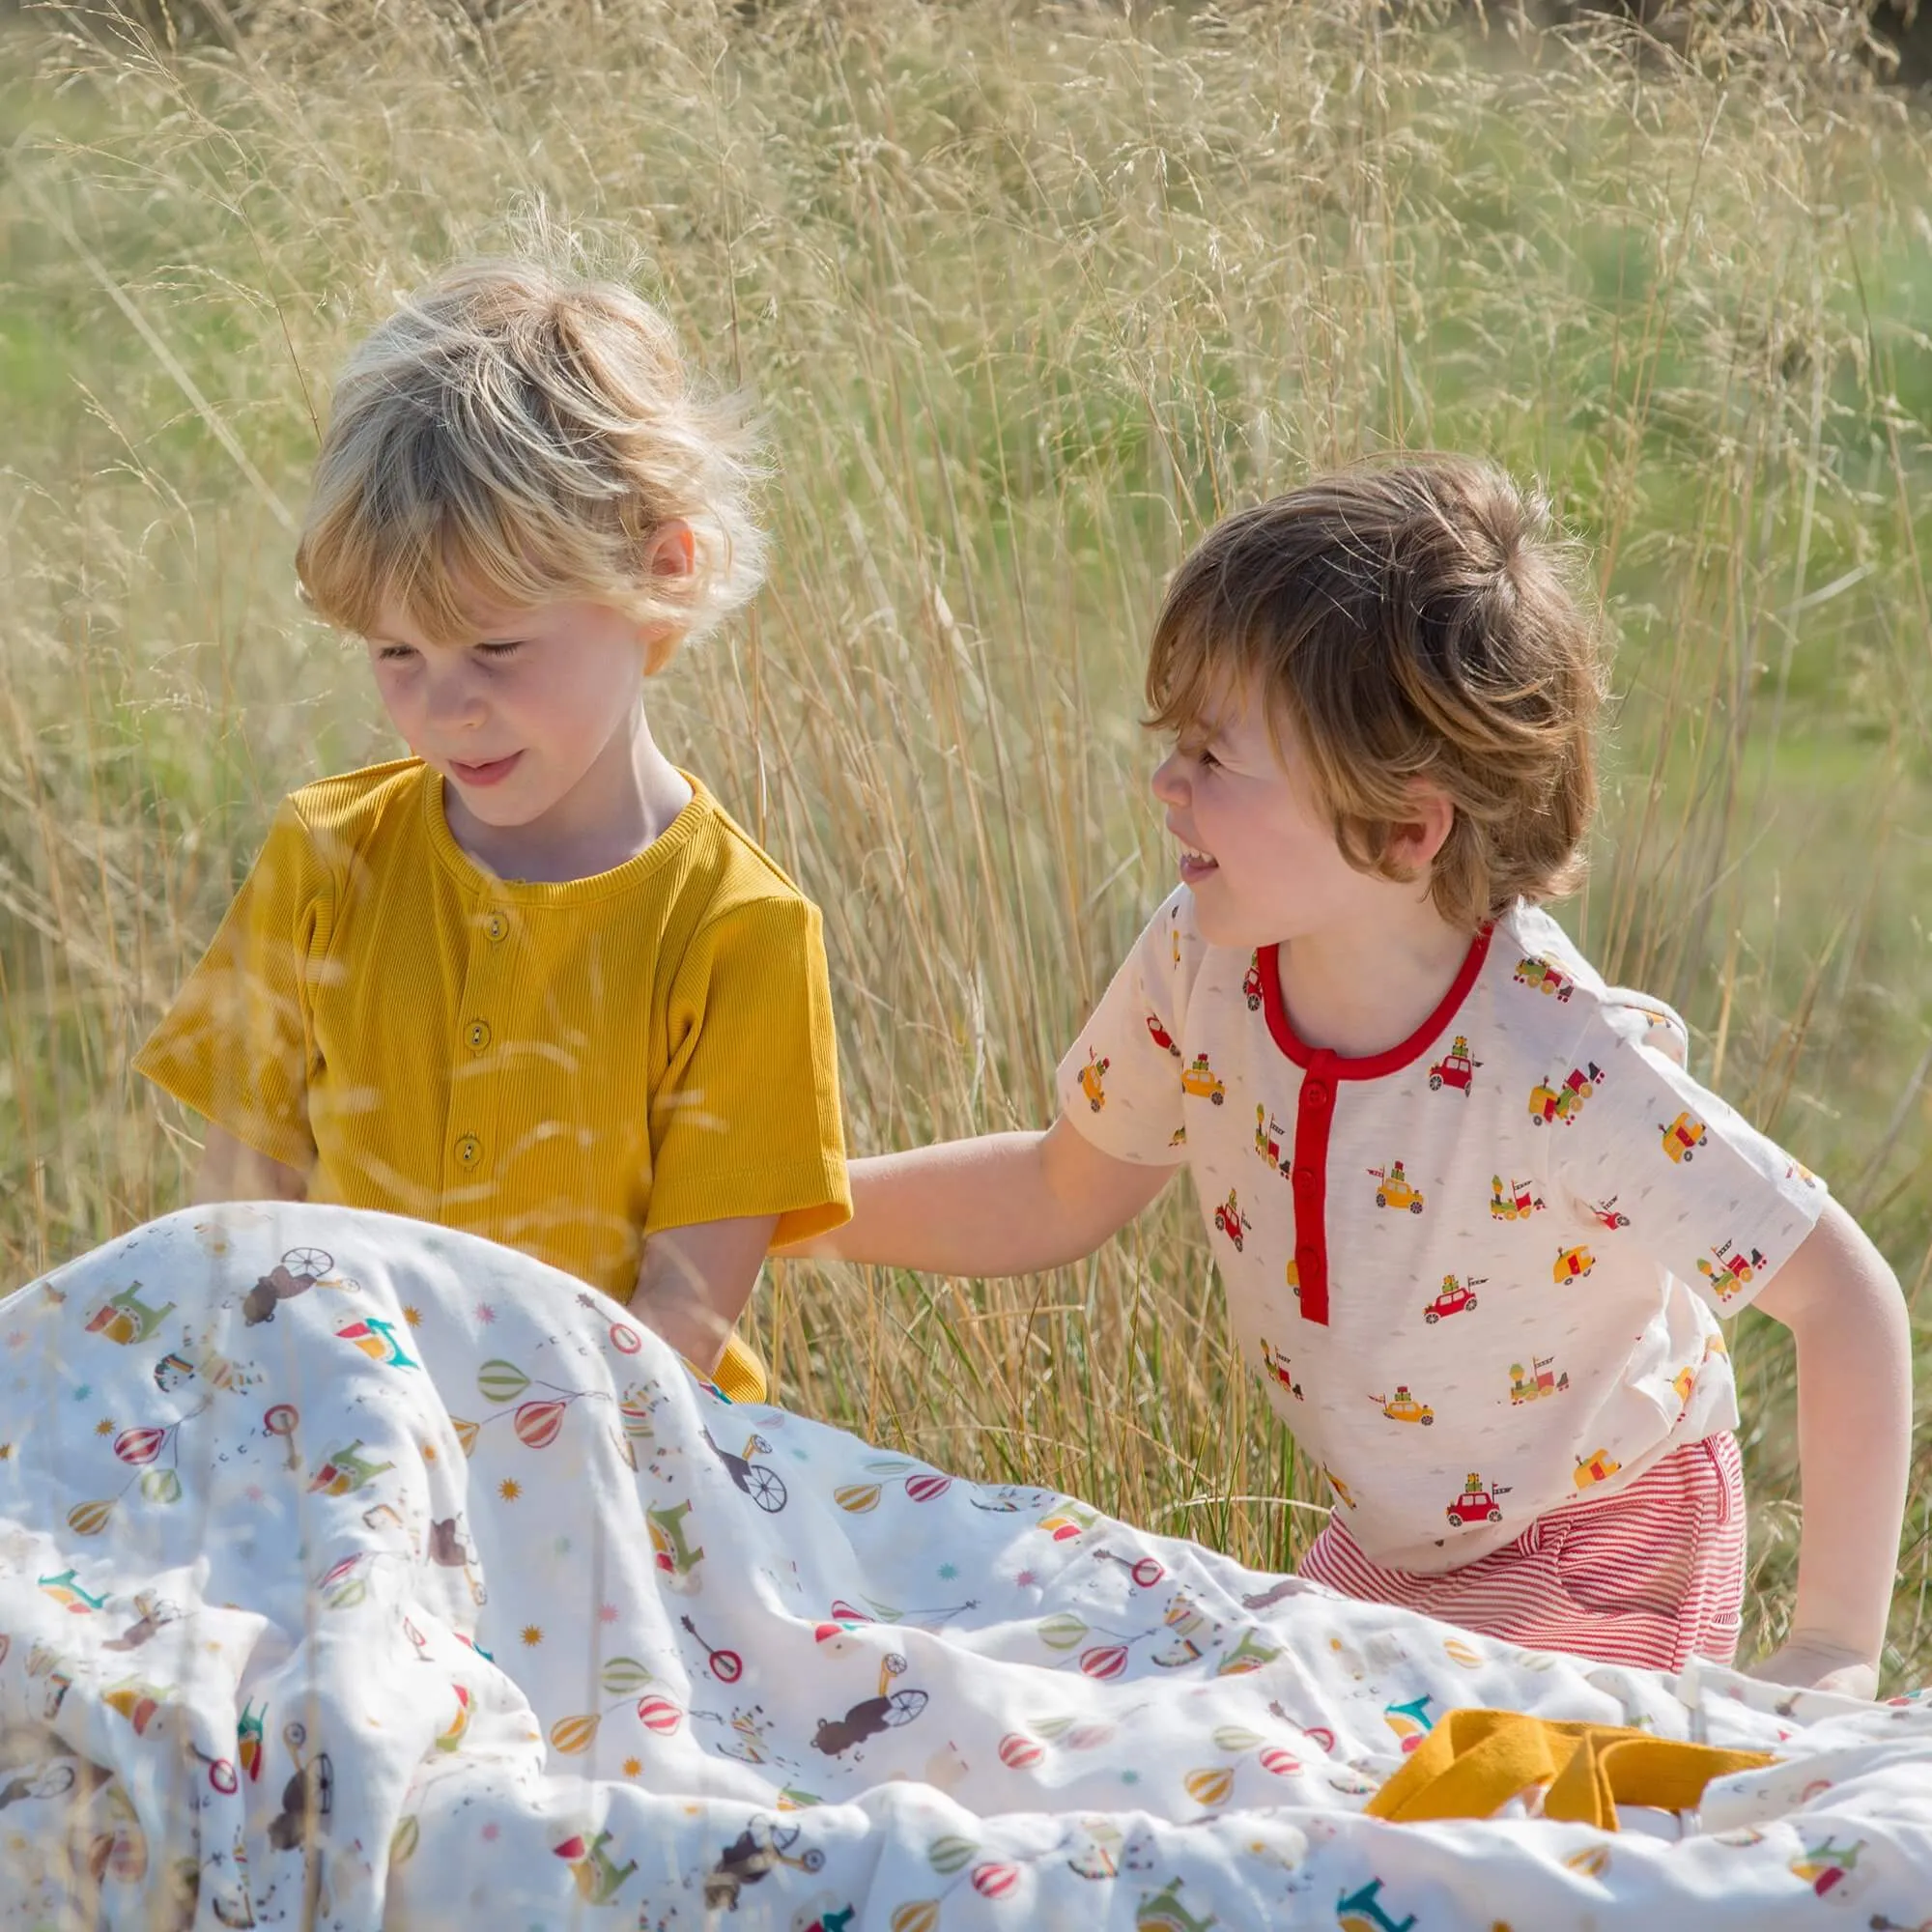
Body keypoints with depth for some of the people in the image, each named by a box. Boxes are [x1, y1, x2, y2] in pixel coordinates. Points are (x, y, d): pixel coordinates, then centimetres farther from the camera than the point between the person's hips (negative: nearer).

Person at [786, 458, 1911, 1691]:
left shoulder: (1559, 1075, -35)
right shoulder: (1202, 964, -17)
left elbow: (1849, 1300, -26)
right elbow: (1065, 1196, 2)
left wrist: (1835, 1656, -28)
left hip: (1606, 1566, -6)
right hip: (1391, 1545, 6)